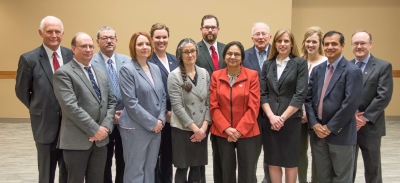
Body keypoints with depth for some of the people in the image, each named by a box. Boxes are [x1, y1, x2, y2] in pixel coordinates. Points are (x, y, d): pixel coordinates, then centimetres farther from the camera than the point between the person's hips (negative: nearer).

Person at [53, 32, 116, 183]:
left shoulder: (101, 74, 15)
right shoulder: (63, 73, -7)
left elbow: (111, 101, 11)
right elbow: (70, 106, -17)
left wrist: (106, 126, -5)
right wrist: (94, 129, -17)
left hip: (101, 139, 6)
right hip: (77, 139, -6)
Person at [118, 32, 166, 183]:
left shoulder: (155, 68, 10)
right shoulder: (127, 69, -9)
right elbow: (131, 103, -16)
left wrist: (161, 119, -3)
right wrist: (152, 122, -15)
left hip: (156, 127, 6)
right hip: (136, 128, -6)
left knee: (150, 169, 14)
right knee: (135, 171, 3)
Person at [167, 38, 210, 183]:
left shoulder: (204, 73, 5)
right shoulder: (174, 76, -8)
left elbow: (209, 102, 4)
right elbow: (177, 106, -13)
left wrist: (203, 127, -6)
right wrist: (195, 128, -13)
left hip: (202, 130, 4)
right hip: (182, 129, -4)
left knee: (197, 167, 12)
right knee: (182, 168, 5)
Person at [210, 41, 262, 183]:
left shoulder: (252, 75, -3)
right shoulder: (216, 76, 3)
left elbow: (253, 107, -7)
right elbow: (213, 106, 0)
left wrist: (239, 130, -13)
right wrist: (227, 128, -11)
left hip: (247, 133, -2)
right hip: (222, 133, 2)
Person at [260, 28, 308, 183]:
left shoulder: (300, 63, -1)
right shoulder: (268, 64, 8)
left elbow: (300, 94, -9)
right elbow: (262, 93, 3)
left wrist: (283, 117, -12)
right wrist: (271, 116, -10)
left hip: (291, 120, -3)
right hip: (270, 120, 3)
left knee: (290, 160, 8)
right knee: (273, 161, 8)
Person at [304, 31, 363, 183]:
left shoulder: (352, 71, -8)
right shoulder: (317, 70, 11)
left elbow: (351, 103, -16)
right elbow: (308, 98, 8)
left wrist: (330, 127, -15)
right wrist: (314, 124, -5)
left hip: (341, 134, -5)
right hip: (319, 132, 5)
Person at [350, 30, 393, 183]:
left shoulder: (383, 66, -2)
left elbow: (384, 96, -12)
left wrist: (365, 117, -16)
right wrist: (352, 114, -12)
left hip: (370, 126, -2)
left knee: (372, 168, 11)